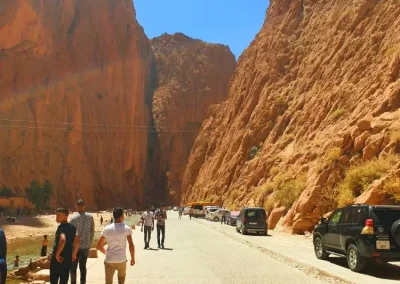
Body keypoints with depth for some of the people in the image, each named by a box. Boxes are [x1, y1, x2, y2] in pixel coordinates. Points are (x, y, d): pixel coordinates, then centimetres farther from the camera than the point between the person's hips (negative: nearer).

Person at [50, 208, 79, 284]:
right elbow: (77, 242, 10)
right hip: (68, 259, 7)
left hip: (58, 259, -7)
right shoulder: (73, 228, 8)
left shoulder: (61, 227, -15)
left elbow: (62, 240, -33)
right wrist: (74, 254, 19)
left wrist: (57, 254, -23)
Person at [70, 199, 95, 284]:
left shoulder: (74, 218, -11)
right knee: (83, 266, 12)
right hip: (86, 246, 3)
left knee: (73, 267, 10)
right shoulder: (90, 217, -1)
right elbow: (92, 232, 3)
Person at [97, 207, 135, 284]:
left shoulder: (107, 229, 2)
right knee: (121, 278, 26)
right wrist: (132, 258, 3)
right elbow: (131, 245, -10)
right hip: (121, 260, -1)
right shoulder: (126, 229, -6)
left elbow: (99, 246, 6)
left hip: (109, 260, 1)